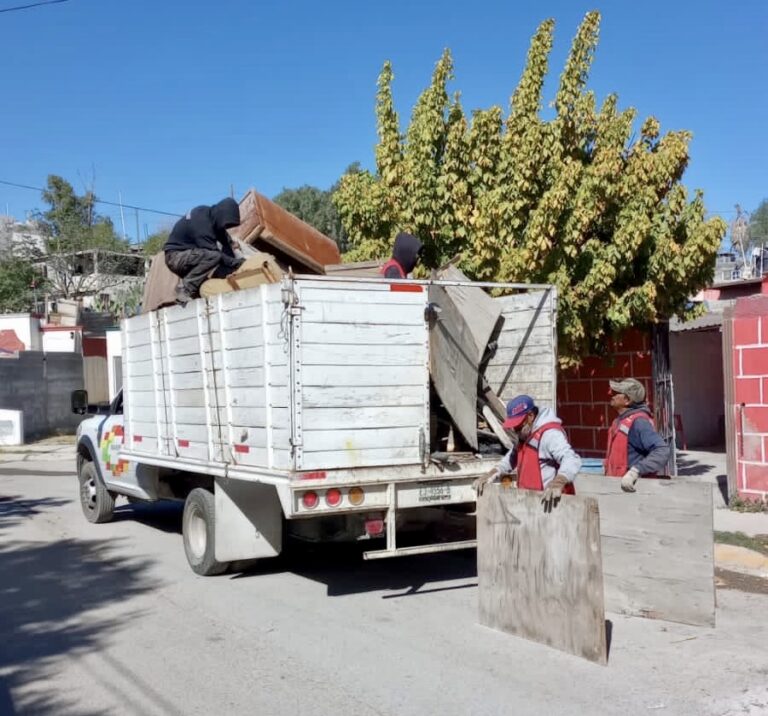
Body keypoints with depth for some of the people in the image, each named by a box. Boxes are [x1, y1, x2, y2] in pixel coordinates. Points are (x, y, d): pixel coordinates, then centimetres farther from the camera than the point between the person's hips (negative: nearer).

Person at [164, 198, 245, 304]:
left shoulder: (211, 214, 0)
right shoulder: (201, 222, -27)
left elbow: (226, 242, 3)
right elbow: (211, 252, -29)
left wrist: (234, 261, -4)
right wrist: (235, 263, -25)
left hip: (189, 254, 10)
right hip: (175, 256, -10)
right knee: (213, 256, -31)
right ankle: (185, 290, -21)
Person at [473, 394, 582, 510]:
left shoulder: (549, 434, -19)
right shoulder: (525, 435, 14)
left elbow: (571, 460, -32)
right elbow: (512, 458, 28)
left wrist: (558, 483, -50)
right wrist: (492, 474, 12)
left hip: (551, 502, -10)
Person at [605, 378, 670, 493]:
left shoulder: (638, 422, -18)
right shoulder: (620, 420, 12)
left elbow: (662, 451, -28)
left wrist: (635, 471, -36)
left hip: (633, 487, -9)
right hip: (616, 484, 9)